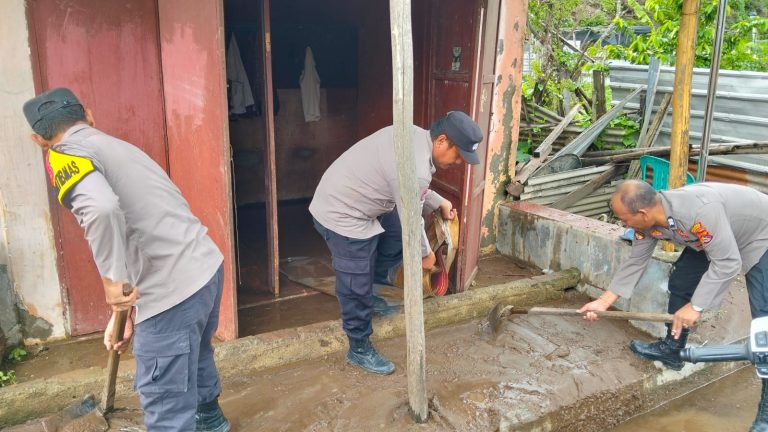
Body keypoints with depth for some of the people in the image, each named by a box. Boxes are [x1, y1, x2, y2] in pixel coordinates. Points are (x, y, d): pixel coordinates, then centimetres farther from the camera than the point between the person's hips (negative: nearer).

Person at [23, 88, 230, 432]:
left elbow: (101, 208, -28)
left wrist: (111, 281, -17)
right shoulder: (117, 146, 22)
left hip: (174, 291, -9)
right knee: (195, 354, 34)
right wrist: (128, 310, 25)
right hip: (208, 265, 9)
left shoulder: (64, 154, -4)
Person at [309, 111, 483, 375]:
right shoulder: (415, 169, -29)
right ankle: (359, 350, 20)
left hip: (349, 199, 10)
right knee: (357, 287, 2)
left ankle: (370, 295, 31)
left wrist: (438, 203, 16)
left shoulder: (415, 136, 1)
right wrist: (425, 254, 0)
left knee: (398, 237, 18)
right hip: (341, 215, -10)